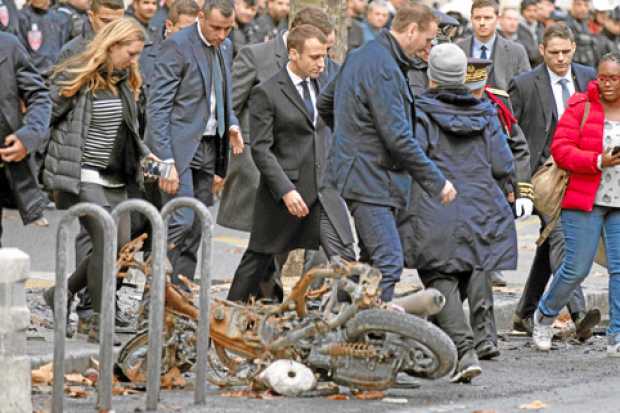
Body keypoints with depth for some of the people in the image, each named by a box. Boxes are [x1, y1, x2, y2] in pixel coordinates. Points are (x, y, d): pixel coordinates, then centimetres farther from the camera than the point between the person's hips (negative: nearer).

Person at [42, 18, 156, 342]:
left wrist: (143, 154, 10)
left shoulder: (125, 81, 12)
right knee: (106, 240, -15)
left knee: (121, 244, 4)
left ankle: (61, 295, 22)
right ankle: (99, 323, -7)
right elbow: (45, 119, -8)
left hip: (113, 179, 8)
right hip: (81, 178, -8)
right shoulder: (74, 78, -11)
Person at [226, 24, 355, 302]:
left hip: (325, 186, 4)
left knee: (344, 257, -9)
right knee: (259, 258, 11)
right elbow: (261, 149, -12)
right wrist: (286, 191, -20)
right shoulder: (266, 93, -9)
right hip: (284, 188, -4)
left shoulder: (323, 86, 10)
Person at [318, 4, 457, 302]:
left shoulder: (361, 57, 15)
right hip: (370, 178, -11)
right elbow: (398, 137, -22)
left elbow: (325, 104, 28)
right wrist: (436, 182, -16)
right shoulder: (383, 67, -18)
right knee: (388, 265, -15)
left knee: (374, 262, 13)